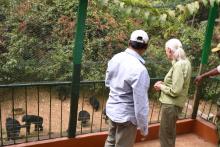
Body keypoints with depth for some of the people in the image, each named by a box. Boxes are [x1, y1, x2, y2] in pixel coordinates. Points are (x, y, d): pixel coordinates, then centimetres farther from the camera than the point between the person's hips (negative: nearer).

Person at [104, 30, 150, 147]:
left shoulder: (115, 58, -5)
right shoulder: (139, 69, -27)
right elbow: (140, 103, -24)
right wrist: (144, 127, -12)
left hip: (112, 109, 7)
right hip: (127, 115, -7)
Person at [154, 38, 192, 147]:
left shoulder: (178, 65, -23)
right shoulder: (184, 62, 6)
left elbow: (175, 91, -25)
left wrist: (161, 87, -10)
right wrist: (164, 83, 5)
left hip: (171, 105, -10)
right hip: (173, 103, 10)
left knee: (165, 135, 5)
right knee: (170, 133, 25)